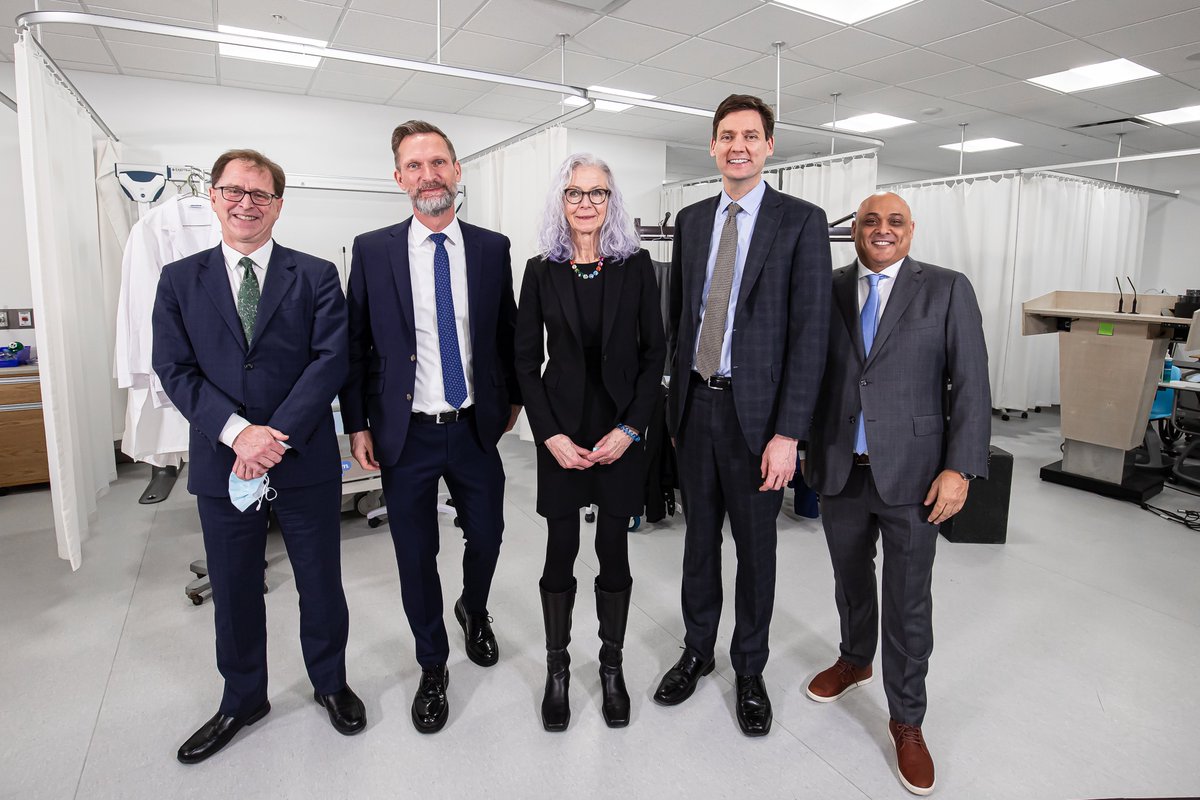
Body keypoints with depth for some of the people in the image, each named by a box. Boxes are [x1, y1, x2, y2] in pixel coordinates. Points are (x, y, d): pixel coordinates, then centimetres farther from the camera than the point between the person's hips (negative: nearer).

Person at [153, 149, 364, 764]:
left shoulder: (316, 276, 1)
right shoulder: (180, 280, 7)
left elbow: (331, 360, -9)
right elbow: (175, 369, -1)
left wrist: (277, 435, -17)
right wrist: (237, 432, -17)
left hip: (306, 464, -1)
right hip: (221, 466, 2)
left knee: (321, 584, 12)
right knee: (233, 592, 17)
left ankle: (330, 682, 37)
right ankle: (242, 700, 40)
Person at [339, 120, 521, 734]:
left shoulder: (492, 247, 2)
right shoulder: (372, 250, -2)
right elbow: (356, 343, 1)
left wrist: (514, 396, 14)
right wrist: (357, 424, -1)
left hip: (476, 429, 2)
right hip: (405, 434, -1)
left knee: (486, 535, 14)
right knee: (415, 556, 9)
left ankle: (475, 613, 49)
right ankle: (433, 667, 33)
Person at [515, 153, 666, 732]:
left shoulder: (636, 267, 1)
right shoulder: (541, 272, 2)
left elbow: (654, 352, 0)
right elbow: (526, 360, 2)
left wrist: (630, 428, -9)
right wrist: (550, 435, -8)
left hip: (621, 432, 0)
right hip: (561, 433, 0)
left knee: (614, 549, 8)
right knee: (561, 550, 7)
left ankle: (611, 669, 28)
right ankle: (557, 670, 26)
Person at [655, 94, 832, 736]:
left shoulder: (801, 221, -5)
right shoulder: (691, 219, 9)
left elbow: (809, 332, -10)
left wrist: (788, 433, -16)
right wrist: (675, 397, 9)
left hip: (755, 412, -4)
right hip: (694, 405, 4)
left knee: (755, 547, 11)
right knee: (699, 538, 16)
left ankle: (750, 671, 33)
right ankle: (697, 652, 37)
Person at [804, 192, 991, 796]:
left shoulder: (947, 289, -3)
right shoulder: (828, 290, 4)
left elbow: (970, 385, -7)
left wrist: (960, 468, -13)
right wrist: (805, 445, 6)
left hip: (911, 473, -2)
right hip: (839, 470, 3)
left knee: (908, 601, 6)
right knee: (851, 578, 21)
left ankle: (906, 720, 27)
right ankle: (855, 660, 48)